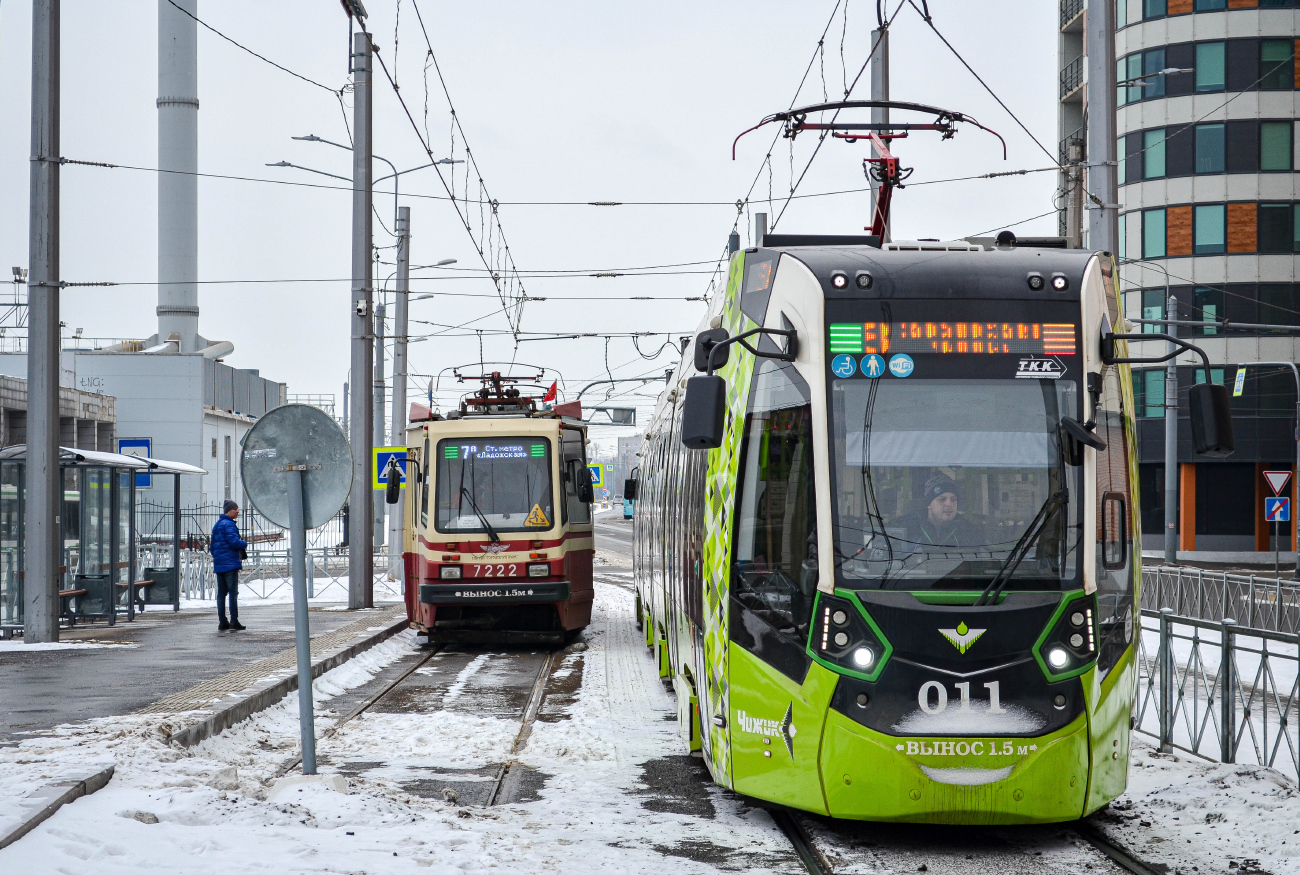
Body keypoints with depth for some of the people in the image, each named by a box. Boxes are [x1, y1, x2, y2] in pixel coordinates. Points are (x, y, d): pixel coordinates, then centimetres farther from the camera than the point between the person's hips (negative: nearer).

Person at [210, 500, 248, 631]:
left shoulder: (217, 525, 18)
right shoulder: (229, 524, -12)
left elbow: (212, 546, 22)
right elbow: (234, 542, -20)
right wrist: (244, 544, -2)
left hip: (218, 564, 9)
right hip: (230, 563, -9)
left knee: (221, 593, 9)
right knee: (233, 592, -7)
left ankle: (222, 622, 10)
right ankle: (234, 621, -10)